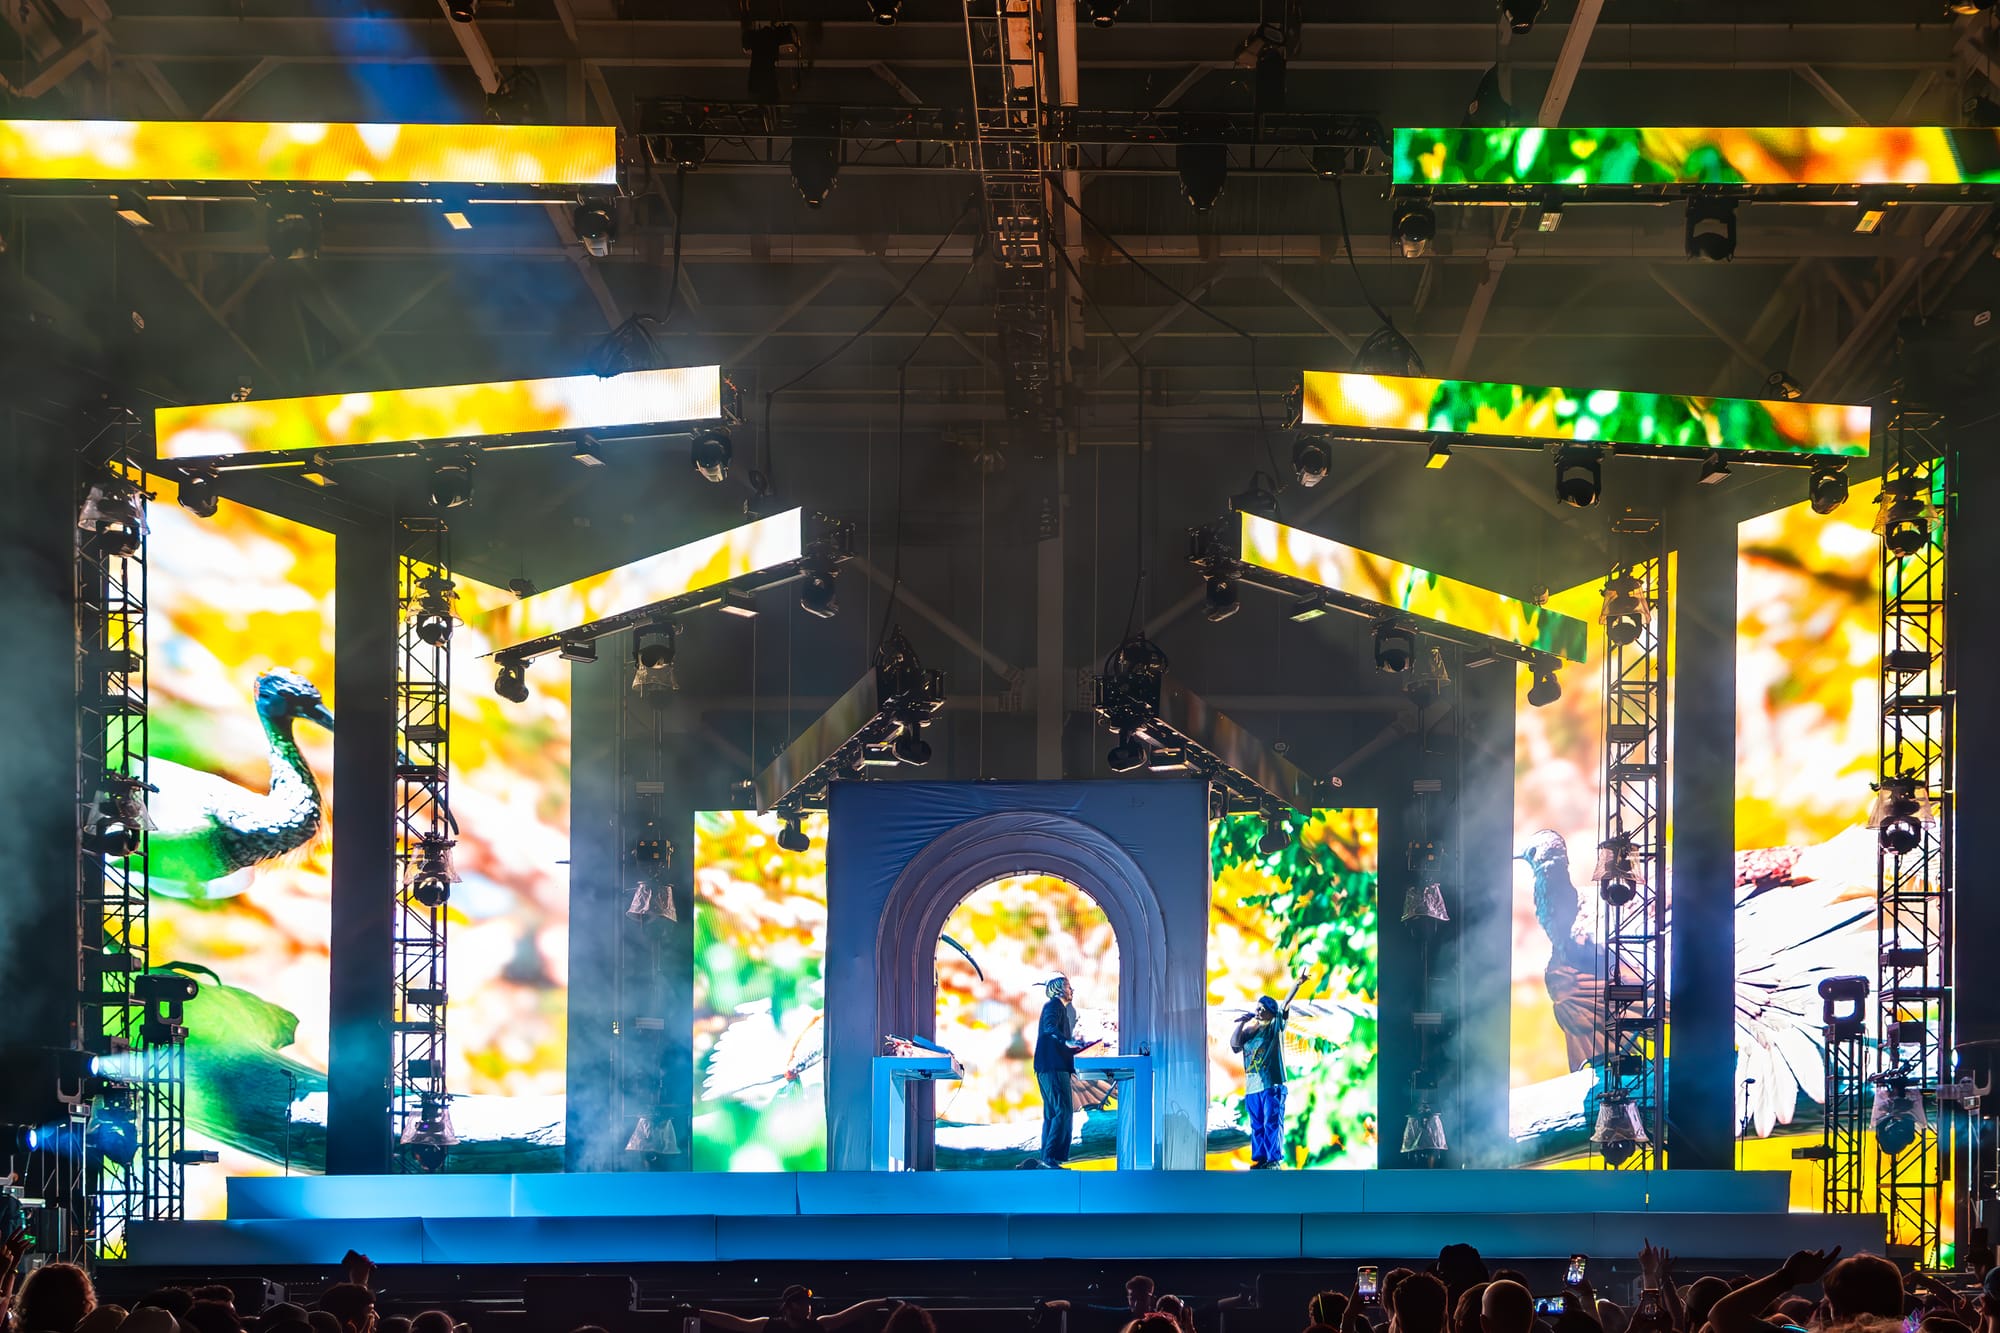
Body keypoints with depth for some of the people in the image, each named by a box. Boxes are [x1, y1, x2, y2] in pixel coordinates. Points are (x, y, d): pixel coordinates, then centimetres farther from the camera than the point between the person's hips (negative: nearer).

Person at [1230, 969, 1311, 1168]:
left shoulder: (1276, 1027, 6)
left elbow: (1285, 1005, -6)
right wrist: (1242, 1024, 0)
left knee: (1272, 1123, -9)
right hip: (1252, 1086, 5)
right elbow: (1234, 1043, 8)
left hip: (1272, 1085, -5)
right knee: (1257, 1126, 6)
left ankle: (1274, 1160, -10)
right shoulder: (1249, 1031, 20)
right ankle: (1258, 1160, 9)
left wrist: (1297, 985, -18)